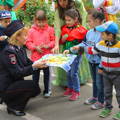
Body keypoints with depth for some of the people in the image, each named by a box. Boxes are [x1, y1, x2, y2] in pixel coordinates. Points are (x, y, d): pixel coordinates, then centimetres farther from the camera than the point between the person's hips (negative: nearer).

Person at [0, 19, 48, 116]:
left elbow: (28, 63, 10)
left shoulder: (21, 49, 8)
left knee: (36, 90, 5)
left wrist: (40, 64, -6)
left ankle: (11, 101, 14)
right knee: (32, 85, -22)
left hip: (15, 83, 10)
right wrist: (34, 66, -31)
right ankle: (13, 107, -6)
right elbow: (17, 73, -27)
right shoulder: (9, 51, -22)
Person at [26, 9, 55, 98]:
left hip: (47, 56, -1)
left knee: (47, 73, 7)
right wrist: (35, 47, -12)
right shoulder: (32, 30, -1)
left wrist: (48, 45, -16)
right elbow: (28, 42, 1)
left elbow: (54, 40, 0)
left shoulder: (50, 30, -2)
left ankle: (47, 90, 20)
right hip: (35, 56, 1)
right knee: (35, 74, 13)